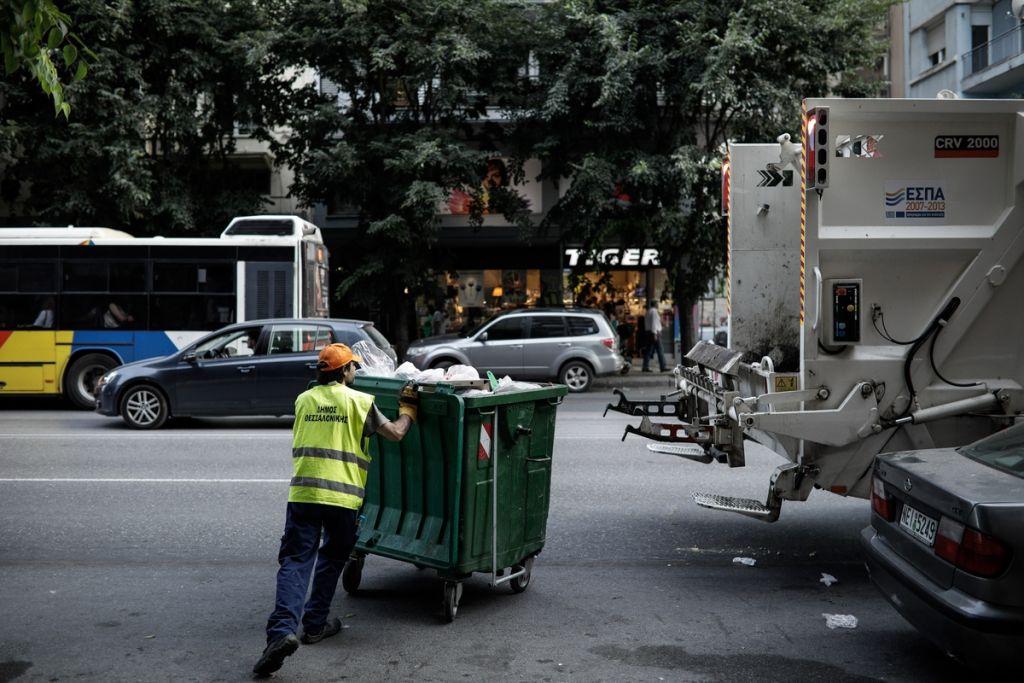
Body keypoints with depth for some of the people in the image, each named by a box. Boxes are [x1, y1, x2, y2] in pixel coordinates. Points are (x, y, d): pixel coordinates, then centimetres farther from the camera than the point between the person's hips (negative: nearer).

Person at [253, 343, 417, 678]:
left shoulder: (304, 399, 13)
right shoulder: (359, 401, 2)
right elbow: (396, 433, 11)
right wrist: (408, 408, 30)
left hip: (303, 492, 2)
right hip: (343, 496, -2)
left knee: (296, 560, -1)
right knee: (331, 558, 20)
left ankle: (283, 629, -20)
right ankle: (315, 624, 24)